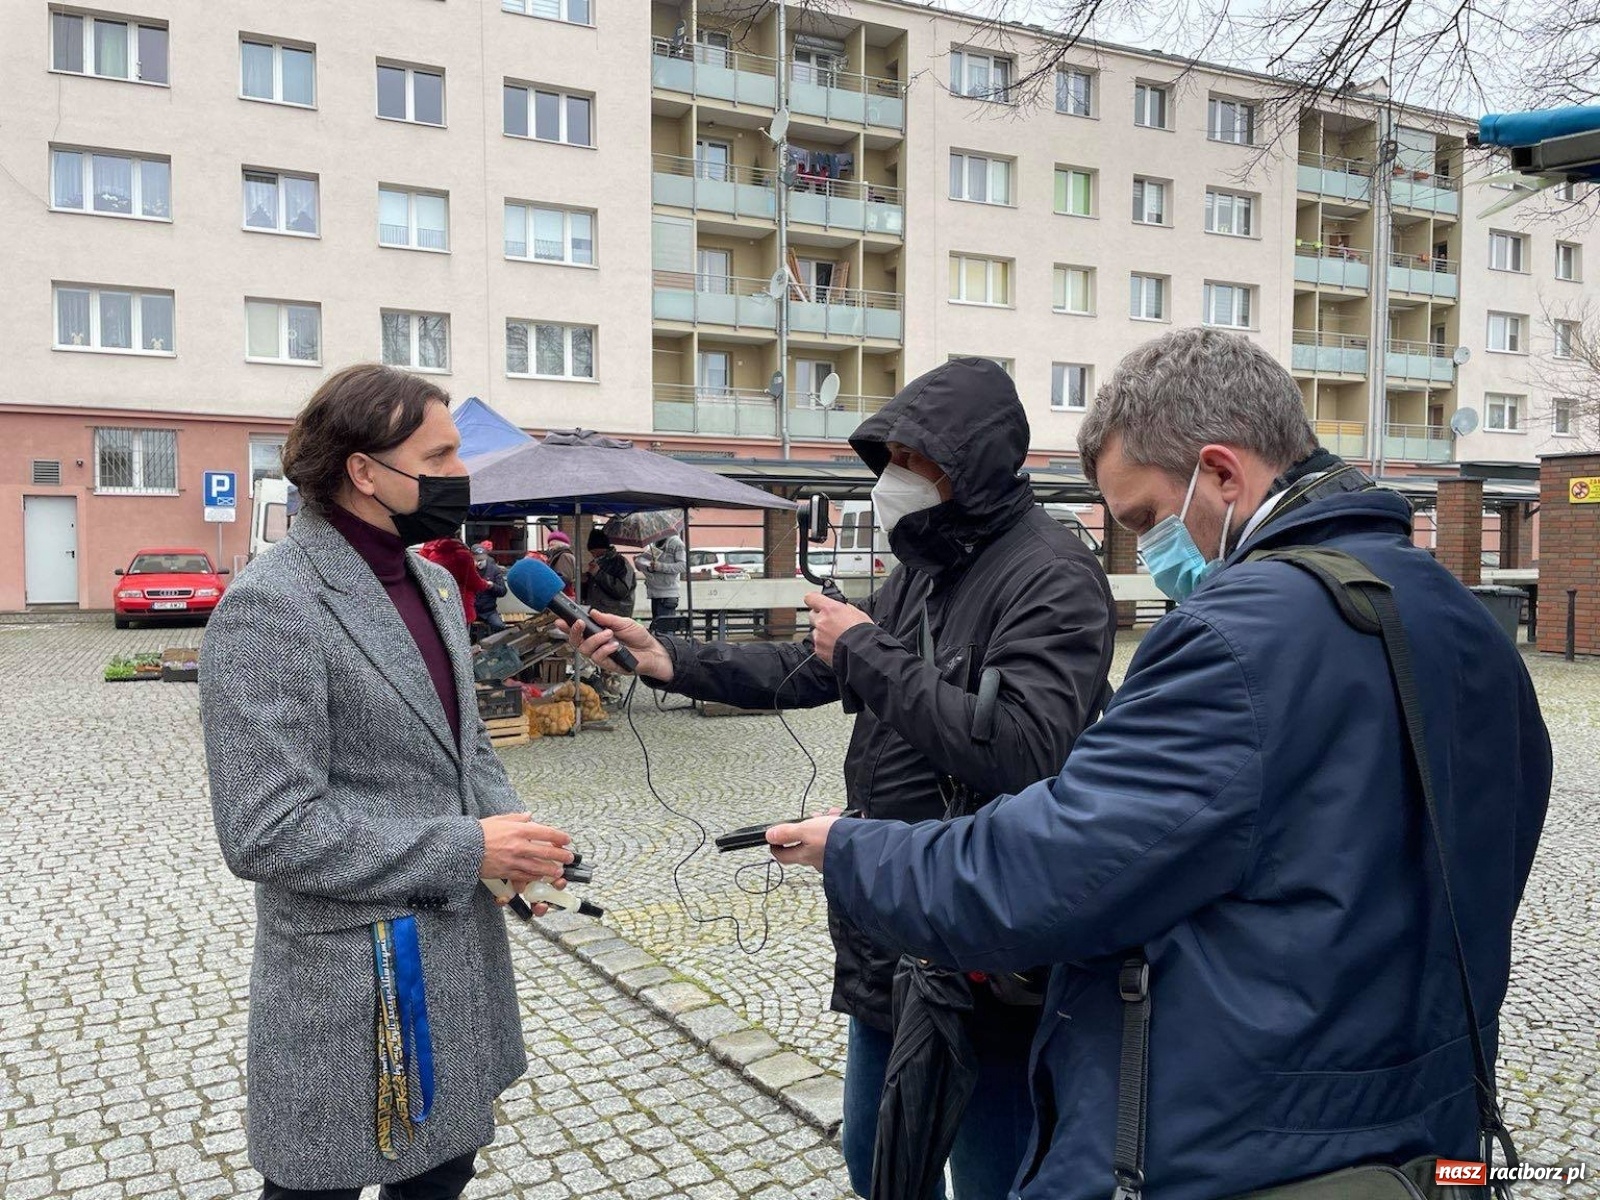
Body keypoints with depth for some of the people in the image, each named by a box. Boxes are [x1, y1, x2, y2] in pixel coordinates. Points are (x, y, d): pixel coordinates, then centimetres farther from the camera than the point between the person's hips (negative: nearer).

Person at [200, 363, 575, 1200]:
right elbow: (265, 832, -24)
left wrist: (509, 824, -4)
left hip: (460, 948, 8)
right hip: (354, 980, -7)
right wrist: (465, 850, -20)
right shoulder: (270, 606, -20)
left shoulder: (433, 583, 7)